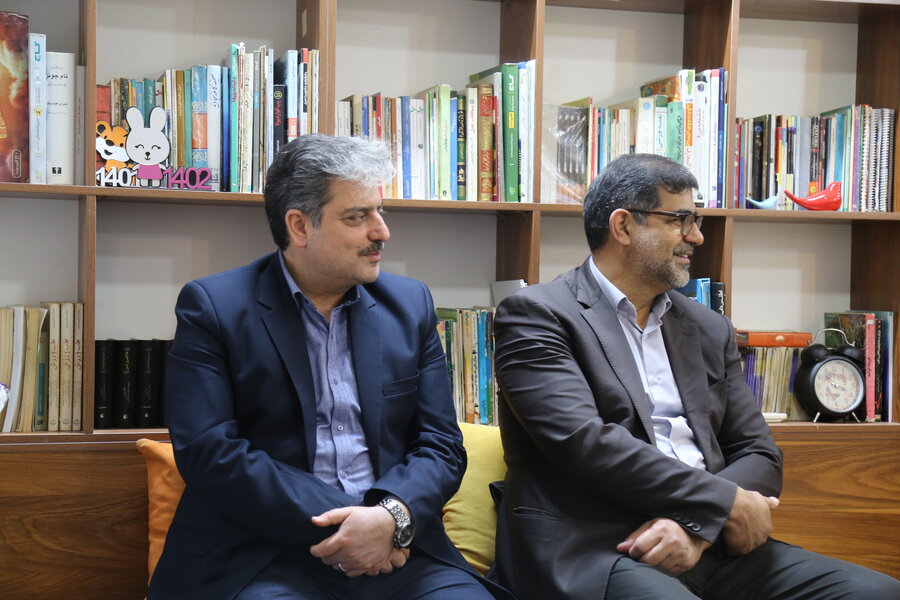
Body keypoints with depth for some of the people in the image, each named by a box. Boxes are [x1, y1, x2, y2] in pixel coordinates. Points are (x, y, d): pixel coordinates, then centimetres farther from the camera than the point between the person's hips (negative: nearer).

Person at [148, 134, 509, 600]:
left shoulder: (410, 304, 12)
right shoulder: (212, 307, 1)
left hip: (397, 549, 4)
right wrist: (339, 522, -14)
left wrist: (393, 517, -12)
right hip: (263, 557, -4)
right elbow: (209, 452, -9)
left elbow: (442, 447, 8)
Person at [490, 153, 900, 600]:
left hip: (707, 542, 7)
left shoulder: (709, 330, 18)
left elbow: (758, 453, 13)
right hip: (589, 553, -6)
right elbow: (582, 440, -13)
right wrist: (726, 503, -12)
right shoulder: (537, 315, 0)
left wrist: (698, 523, -9)